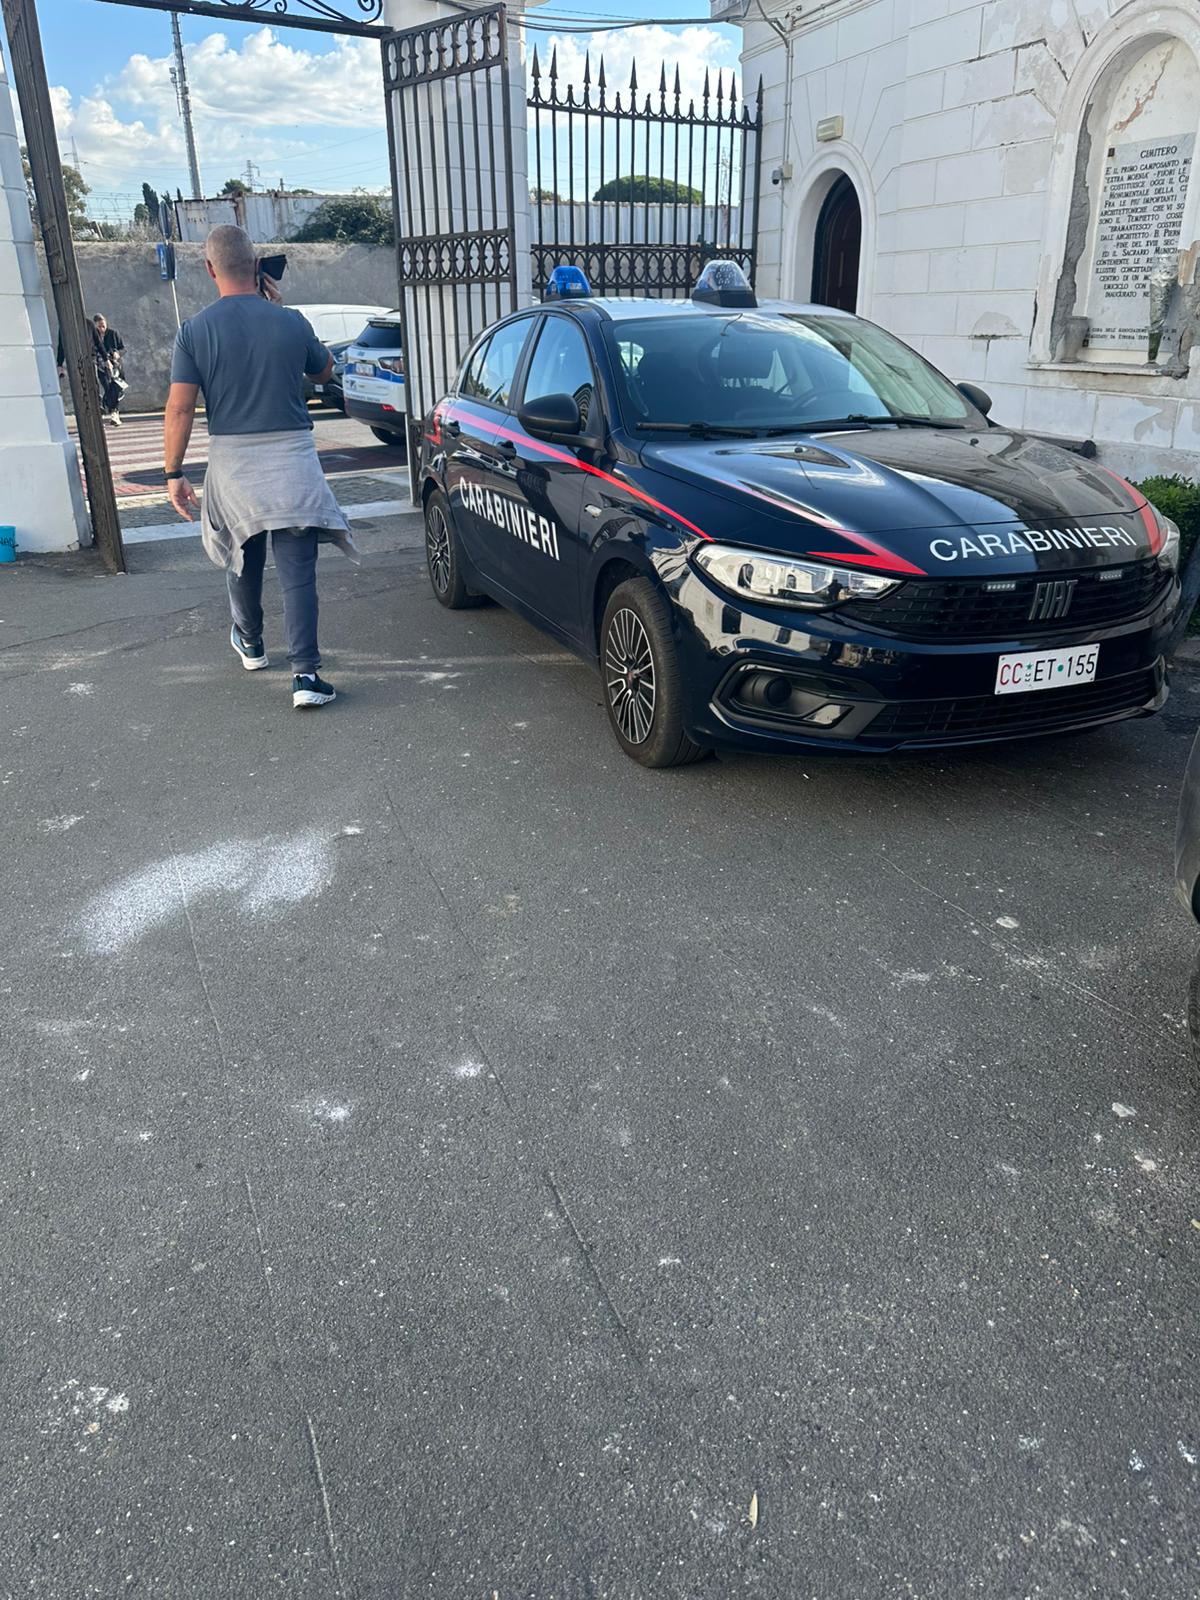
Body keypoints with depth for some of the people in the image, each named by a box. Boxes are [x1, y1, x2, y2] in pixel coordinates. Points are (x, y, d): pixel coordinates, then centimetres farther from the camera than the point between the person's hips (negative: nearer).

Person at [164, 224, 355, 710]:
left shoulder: (194, 330, -4)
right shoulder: (290, 321, -2)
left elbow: (180, 408, -8)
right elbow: (323, 371, 18)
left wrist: (174, 474, -1)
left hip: (231, 458, 1)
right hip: (291, 456, -1)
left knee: (242, 559, 22)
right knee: (297, 570, -3)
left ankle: (250, 642, 42)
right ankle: (306, 674, -12)